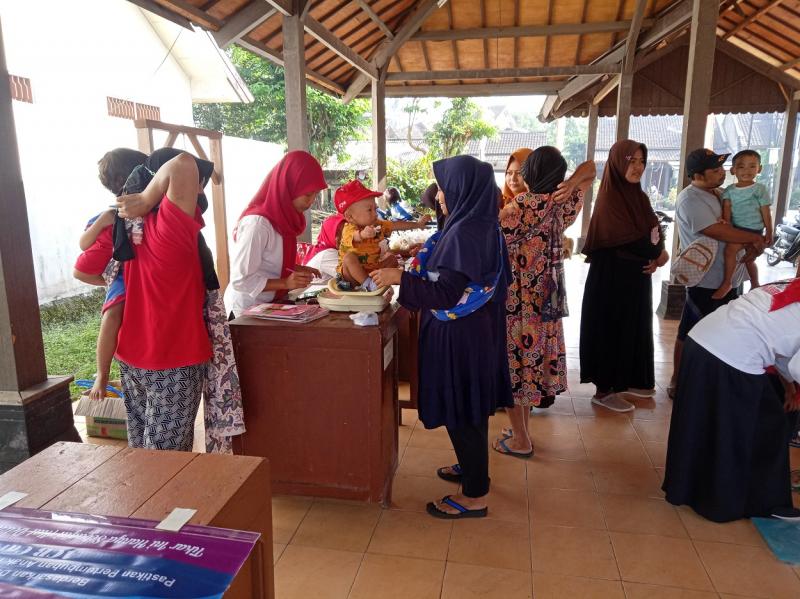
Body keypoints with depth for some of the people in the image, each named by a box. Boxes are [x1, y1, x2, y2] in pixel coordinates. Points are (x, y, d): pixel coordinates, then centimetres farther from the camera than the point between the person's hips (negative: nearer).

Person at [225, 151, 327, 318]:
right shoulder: (257, 223, -25)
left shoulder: (282, 217, 1)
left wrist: (296, 269, 0)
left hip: (267, 304, 8)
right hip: (247, 310, -8)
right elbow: (240, 280, -24)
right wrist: (286, 283, -28)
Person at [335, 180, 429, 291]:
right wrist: (363, 234, -73)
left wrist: (417, 224, 11)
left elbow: (396, 225, 10)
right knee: (349, 257, -33)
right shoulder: (349, 230, -25)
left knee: (392, 258, 0)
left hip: (372, 269, 7)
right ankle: (367, 283, -31)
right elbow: (354, 237, -49)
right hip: (352, 273, -7)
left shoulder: (378, 225, 0)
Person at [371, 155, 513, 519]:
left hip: (460, 335, -10)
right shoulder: (482, 227, 6)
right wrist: (424, 257, 19)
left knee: (462, 411, 2)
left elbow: (446, 294, -25)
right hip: (476, 329, 10)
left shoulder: (464, 233, -23)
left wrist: (400, 278, -20)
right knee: (469, 406, 23)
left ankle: (475, 496, 17)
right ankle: (472, 467, 41)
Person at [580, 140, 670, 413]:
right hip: (612, 277, -8)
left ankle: (628, 380, 31)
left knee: (634, 328, 16)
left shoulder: (639, 196, 9)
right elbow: (628, 240, -21)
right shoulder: (609, 200, -16)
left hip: (636, 276, 8)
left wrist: (655, 255, -13)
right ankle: (604, 390, 11)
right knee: (611, 330, 0)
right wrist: (659, 253, -6)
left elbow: (653, 232, 7)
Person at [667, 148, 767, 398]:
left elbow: (733, 223, 17)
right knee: (690, 335, 2)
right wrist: (755, 238, -11)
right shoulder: (690, 199, -17)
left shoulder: (717, 194, 11)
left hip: (725, 277, 9)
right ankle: (677, 382, 15)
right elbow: (718, 231, -24)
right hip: (705, 280, -9)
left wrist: (753, 243, -3)